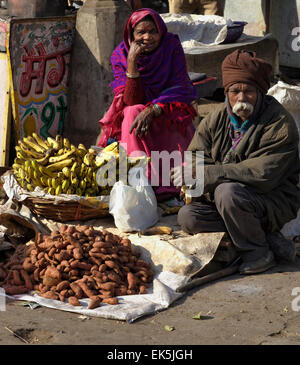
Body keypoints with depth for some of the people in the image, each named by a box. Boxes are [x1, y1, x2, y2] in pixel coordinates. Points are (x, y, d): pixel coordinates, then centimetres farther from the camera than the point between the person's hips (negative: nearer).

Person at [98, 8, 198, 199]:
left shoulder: (172, 45, -9)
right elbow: (131, 102, -16)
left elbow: (181, 88, -13)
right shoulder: (120, 55, -8)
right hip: (134, 117, 1)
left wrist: (153, 110, -29)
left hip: (169, 114, -1)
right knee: (133, 112, -31)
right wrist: (131, 63, -29)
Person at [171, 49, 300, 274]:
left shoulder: (280, 124, -16)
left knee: (227, 192, -34)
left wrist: (207, 175, -29)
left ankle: (258, 252, -11)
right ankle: (269, 239, -13)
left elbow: (262, 174, -27)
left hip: (274, 200, -7)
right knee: (188, 217, -16)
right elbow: (196, 156, 3)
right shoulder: (217, 119, 4)